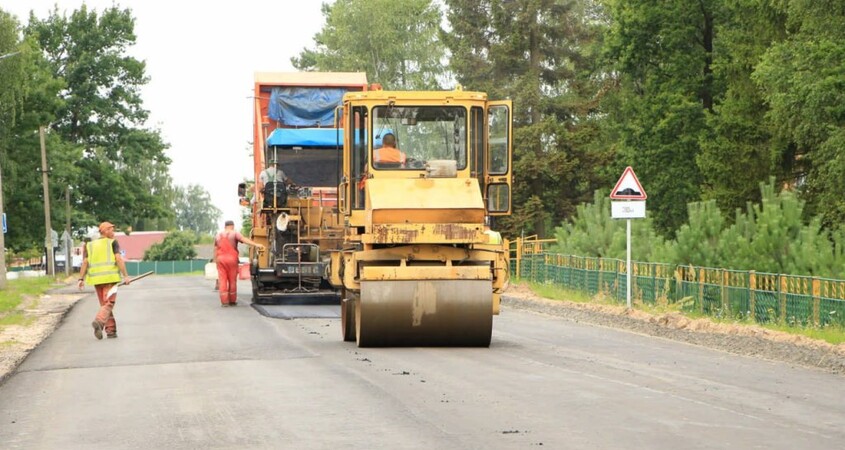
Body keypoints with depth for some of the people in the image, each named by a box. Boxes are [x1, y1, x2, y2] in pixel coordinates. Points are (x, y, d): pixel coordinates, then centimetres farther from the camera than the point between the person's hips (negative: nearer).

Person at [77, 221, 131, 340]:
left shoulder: (90, 245, 13)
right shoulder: (112, 243, 1)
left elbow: (85, 262, 4)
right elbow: (119, 259, -10)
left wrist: (81, 279, 0)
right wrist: (126, 276, -12)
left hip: (96, 279, 5)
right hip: (110, 277, -5)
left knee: (104, 305, 15)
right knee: (108, 304, -7)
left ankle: (111, 330, 12)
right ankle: (98, 322, -32)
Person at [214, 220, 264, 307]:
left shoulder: (218, 235, 15)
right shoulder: (234, 234, 0)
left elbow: (215, 249, 16)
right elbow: (244, 239, -14)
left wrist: (216, 260, 22)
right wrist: (256, 244, -22)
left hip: (220, 258, 3)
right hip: (231, 258, -3)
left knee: (222, 280, 1)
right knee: (232, 280, 6)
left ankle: (224, 301, -6)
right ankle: (232, 301, 11)